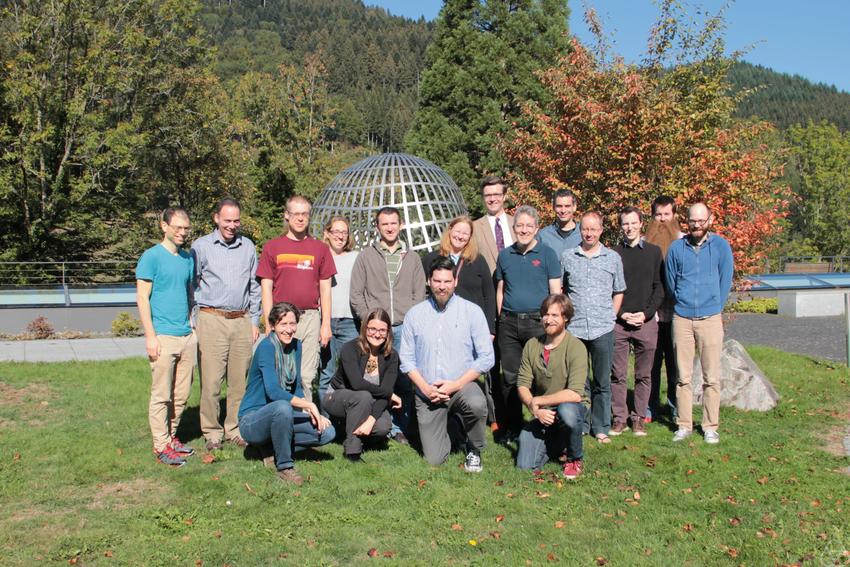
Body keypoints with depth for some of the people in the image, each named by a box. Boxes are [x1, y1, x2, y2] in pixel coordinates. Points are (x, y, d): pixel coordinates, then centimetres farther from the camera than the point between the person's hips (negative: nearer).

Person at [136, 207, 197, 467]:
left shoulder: (187, 258, 13)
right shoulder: (151, 257, -5)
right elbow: (142, 298, -8)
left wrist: (193, 325, 14)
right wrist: (150, 336, -13)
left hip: (187, 336, 6)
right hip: (163, 336, -6)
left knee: (181, 394, 11)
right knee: (162, 395, -1)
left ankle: (171, 436, 25)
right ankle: (161, 446, 8)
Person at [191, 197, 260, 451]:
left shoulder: (248, 247, 13)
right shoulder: (201, 246, 3)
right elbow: (191, 285, 6)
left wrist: (254, 321, 13)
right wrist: (193, 322, 0)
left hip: (242, 321, 3)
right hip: (211, 320, -3)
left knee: (239, 380, 5)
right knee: (211, 381, -4)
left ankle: (235, 429, 16)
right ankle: (212, 432, 8)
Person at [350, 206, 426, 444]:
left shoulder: (412, 258, 15)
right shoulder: (366, 256, 9)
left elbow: (419, 295, 13)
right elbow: (356, 294, 6)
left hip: (405, 328, 1)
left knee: (405, 380, -2)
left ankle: (400, 427, 10)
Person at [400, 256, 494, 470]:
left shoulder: (472, 311, -4)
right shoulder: (415, 314, 2)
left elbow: (486, 357, -7)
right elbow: (406, 358, 3)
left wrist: (456, 385, -15)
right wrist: (425, 387, -12)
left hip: (462, 386, -1)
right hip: (427, 394, 1)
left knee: (476, 403, -37)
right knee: (434, 460, -4)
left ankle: (474, 450, -4)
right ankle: (448, 425, 31)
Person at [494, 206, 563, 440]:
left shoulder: (547, 254, 2)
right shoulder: (505, 255, 12)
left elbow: (555, 292, 1)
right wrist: (500, 319, 10)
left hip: (538, 322, -3)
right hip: (509, 323, 3)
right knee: (510, 376, 6)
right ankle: (512, 426, 18)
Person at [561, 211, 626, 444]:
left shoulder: (613, 258, 6)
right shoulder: (567, 257, 5)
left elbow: (618, 292, 14)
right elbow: (559, 290, 12)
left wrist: (611, 316, 4)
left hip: (603, 329, 0)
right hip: (574, 329, 0)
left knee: (602, 382, 7)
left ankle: (601, 428, 17)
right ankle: (580, 425, 19)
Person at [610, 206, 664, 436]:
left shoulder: (654, 251, 8)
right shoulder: (613, 253, 5)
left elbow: (659, 287, 5)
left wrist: (646, 313, -7)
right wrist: (621, 314, -7)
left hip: (646, 322, 1)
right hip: (618, 322, 0)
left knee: (644, 375, 6)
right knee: (618, 374, 3)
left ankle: (639, 418, 16)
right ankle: (620, 418, 12)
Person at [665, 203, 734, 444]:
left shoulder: (721, 246, 1)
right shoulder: (676, 248, 5)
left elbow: (725, 281, 5)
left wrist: (714, 308, 8)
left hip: (710, 318, -1)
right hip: (682, 318, 1)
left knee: (711, 377, 2)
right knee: (683, 377, 5)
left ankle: (710, 426, 11)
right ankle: (684, 424, 13)